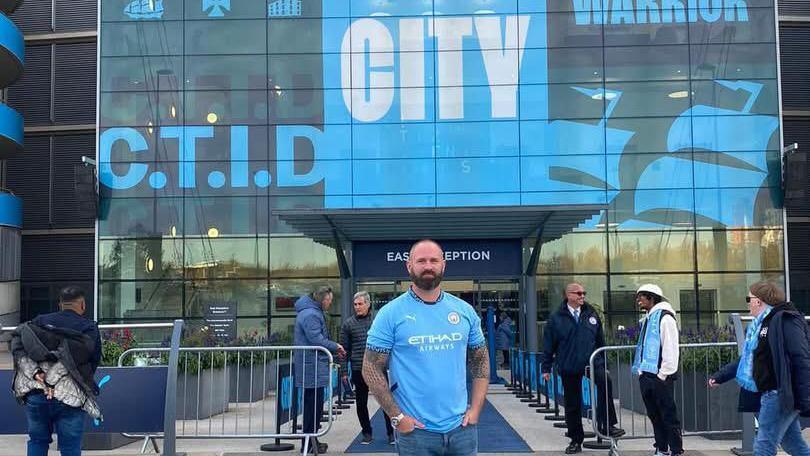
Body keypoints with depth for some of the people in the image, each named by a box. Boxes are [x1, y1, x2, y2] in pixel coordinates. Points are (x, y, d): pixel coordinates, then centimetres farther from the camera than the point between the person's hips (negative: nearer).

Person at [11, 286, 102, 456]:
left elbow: (17, 346, -1)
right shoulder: (90, 329, 6)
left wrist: (35, 372, -8)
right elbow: (94, 361, 3)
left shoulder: (40, 321, 13)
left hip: (34, 394, 3)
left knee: (37, 441, 17)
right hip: (69, 397, -3)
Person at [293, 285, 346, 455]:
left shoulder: (313, 312, 16)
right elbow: (317, 340, -23)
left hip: (310, 367, 11)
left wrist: (333, 348, 11)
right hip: (313, 367, -11)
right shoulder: (311, 315, -18)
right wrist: (335, 347, -9)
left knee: (311, 405, 16)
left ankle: (310, 441, 24)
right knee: (314, 406, -4)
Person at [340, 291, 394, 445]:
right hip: (358, 370, 1)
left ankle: (391, 433, 11)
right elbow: (344, 349, 4)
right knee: (361, 404, 8)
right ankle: (367, 433, 21)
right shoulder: (348, 324, 4)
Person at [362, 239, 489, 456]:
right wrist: (397, 417, -10)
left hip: (461, 428, 3)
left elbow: (480, 360, 12)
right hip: (415, 430, -3)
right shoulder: (390, 314, -6)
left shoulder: (465, 310, 5)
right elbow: (372, 369, -6)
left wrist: (475, 409, 2)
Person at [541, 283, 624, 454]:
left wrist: (604, 363, 16)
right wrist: (546, 368, 3)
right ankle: (576, 440, 21)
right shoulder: (556, 318, -1)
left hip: (592, 361, 1)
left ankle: (606, 425, -20)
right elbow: (549, 345, 3)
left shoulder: (591, 315, 7)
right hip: (569, 366, 0)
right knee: (572, 405, 6)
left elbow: (600, 340, 14)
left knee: (605, 382, -29)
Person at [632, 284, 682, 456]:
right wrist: (641, 371, 13)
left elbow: (670, 349, -15)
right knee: (654, 415, 13)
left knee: (669, 416, -2)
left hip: (660, 377, -9)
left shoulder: (664, 317, -10)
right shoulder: (647, 319, 17)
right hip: (646, 375, 9)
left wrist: (663, 374, -16)